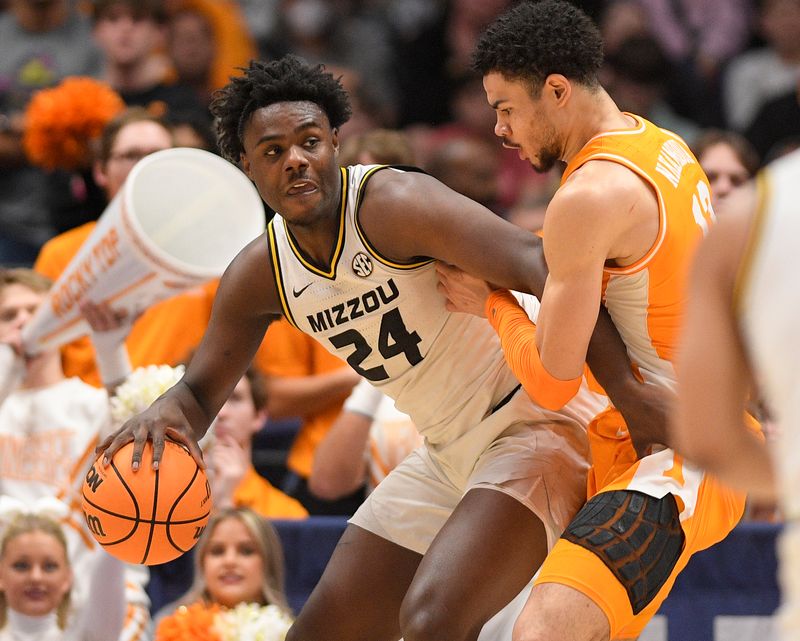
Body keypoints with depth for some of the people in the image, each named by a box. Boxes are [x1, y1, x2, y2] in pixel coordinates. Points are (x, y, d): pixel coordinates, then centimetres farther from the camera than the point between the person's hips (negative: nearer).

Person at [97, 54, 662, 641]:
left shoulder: (392, 203, -22)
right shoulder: (260, 274, 1)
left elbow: (537, 265, -32)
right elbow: (201, 391, 11)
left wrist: (625, 389, -41)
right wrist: (166, 415, -15)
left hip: (535, 422, -8)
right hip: (448, 456, 8)